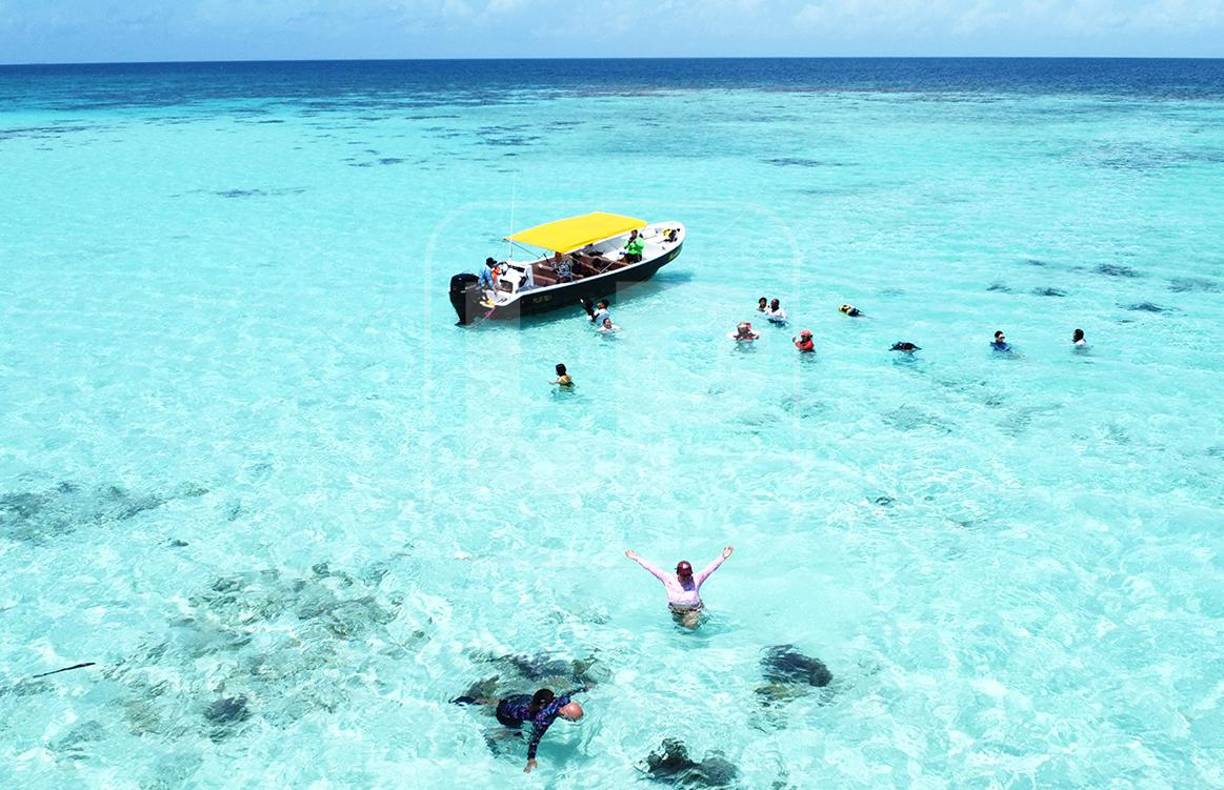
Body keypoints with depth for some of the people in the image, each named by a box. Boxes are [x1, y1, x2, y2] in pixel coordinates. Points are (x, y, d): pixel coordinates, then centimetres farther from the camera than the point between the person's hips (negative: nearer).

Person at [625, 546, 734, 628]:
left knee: (691, 624, -25)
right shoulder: (669, 579, -14)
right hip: (676, 611, 3)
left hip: (694, 610, -2)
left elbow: (711, 568, -20)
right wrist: (636, 559, -14)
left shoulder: (696, 580, -16)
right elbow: (651, 568, -13)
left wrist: (723, 557, -31)